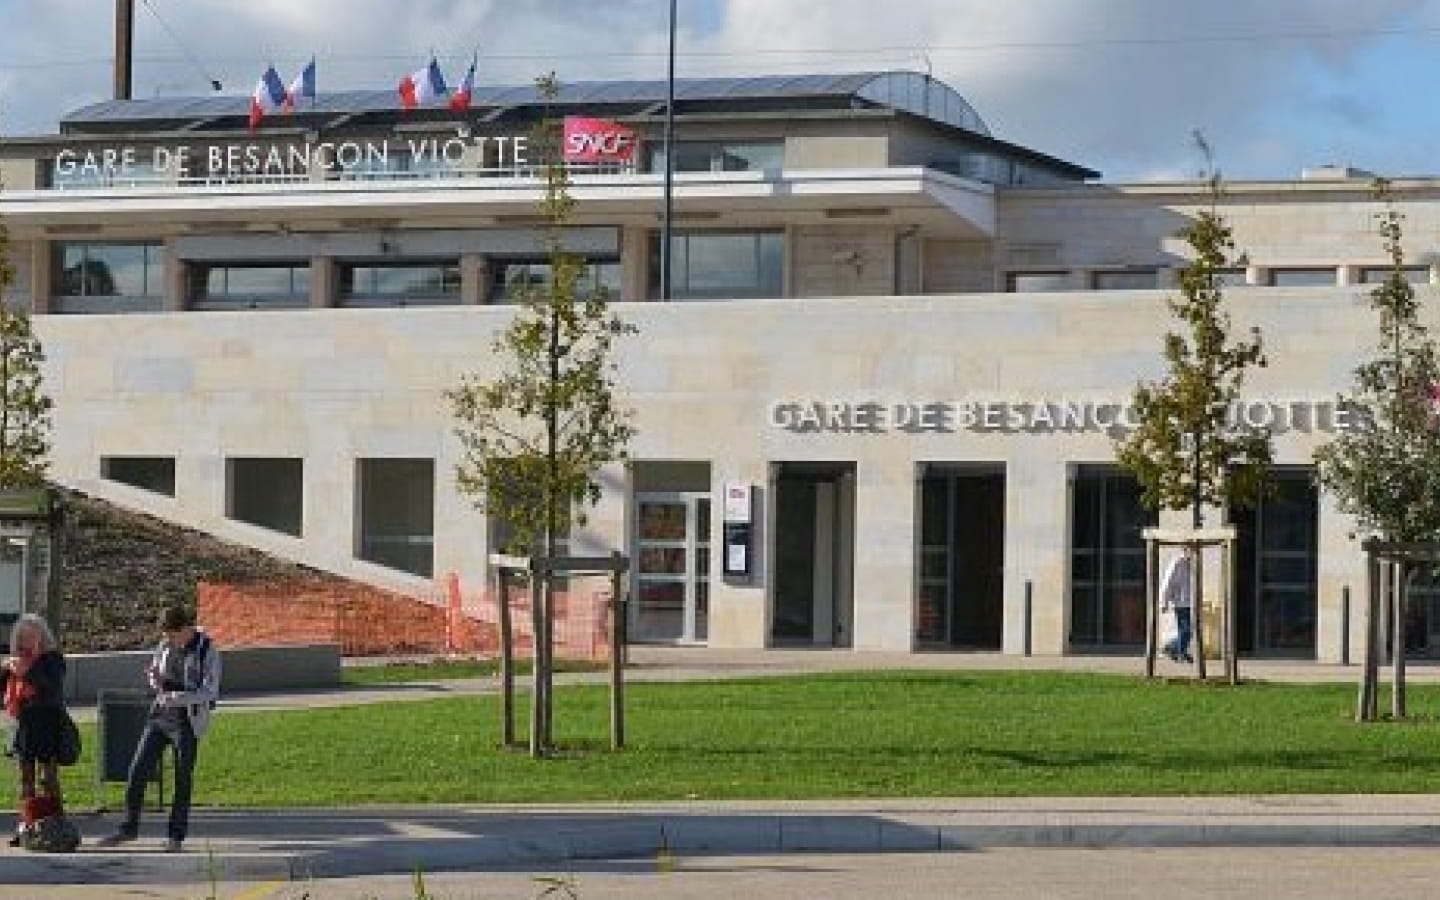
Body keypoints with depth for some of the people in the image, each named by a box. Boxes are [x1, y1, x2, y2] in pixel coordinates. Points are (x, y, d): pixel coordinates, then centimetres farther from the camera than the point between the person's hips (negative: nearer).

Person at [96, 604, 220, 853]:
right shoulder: (165, 646, 5)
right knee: (137, 771, 2)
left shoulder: (208, 651, -11)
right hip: (160, 717, 5)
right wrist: (156, 680, -8)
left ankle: (176, 836, 12)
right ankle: (129, 828, 14)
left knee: (183, 779, 1)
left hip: (187, 722, -5)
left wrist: (177, 697, -28)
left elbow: (210, 691, -16)